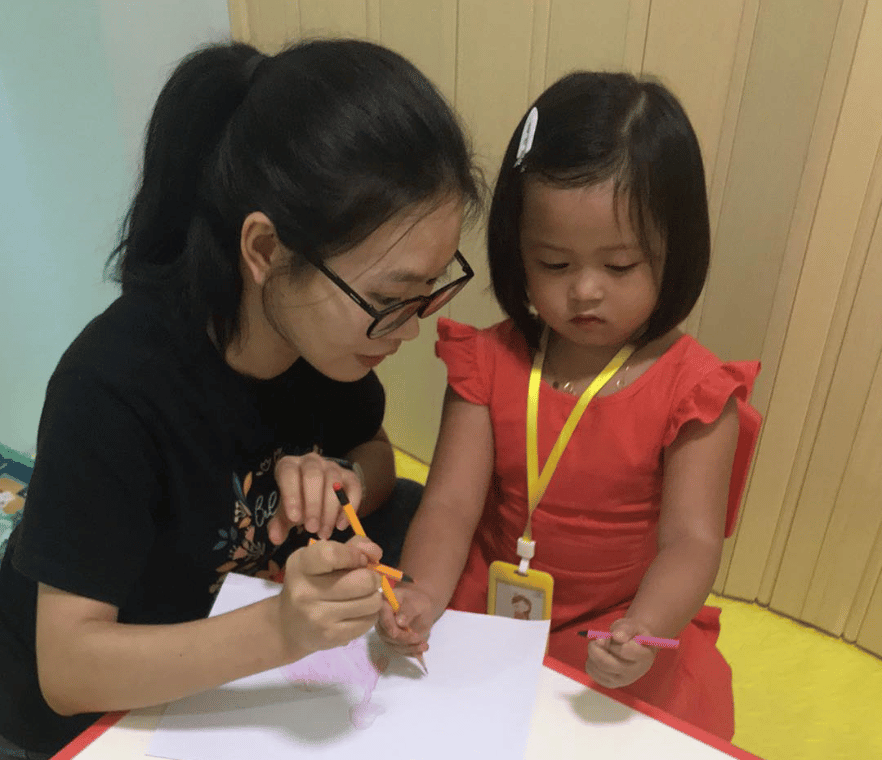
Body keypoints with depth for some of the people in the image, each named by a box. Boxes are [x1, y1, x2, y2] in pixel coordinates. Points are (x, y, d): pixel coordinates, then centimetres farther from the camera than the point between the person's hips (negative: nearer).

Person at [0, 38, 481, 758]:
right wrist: (278, 630, -46)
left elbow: (375, 454, -2)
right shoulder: (115, 387, -35)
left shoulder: (331, 320, -18)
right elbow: (66, 669, -29)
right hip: (98, 687, -4)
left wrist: (339, 478, -26)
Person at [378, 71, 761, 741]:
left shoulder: (693, 390, -11)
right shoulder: (489, 363, -5)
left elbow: (691, 540, -14)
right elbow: (451, 504, -10)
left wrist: (643, 631, -33)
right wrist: (423, 594, -28)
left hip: (629, 628, 0)